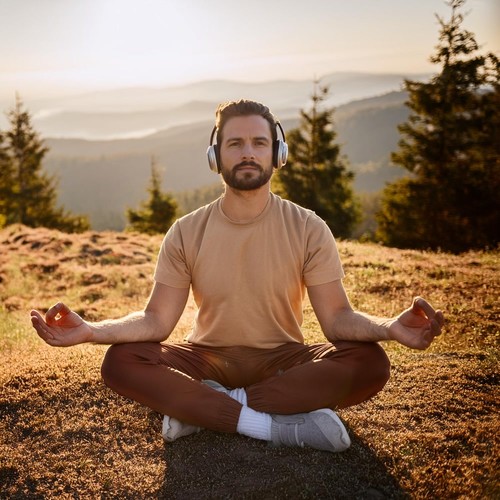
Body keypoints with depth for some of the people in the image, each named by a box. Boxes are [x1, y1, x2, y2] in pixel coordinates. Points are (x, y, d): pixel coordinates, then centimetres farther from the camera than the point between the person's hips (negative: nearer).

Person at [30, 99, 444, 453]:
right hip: (208, 360, 1)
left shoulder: (308, 229, -7)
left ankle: (202, 408, -25)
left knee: (371, 363, -29)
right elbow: (156, 320, -8)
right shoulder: (187, 233, -4)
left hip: (283, 361, 0)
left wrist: (390, 327, -35)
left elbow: (338, 317, -13)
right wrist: (89, 330, -27)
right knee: (120, 362, -26)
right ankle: (276, 423, -29)